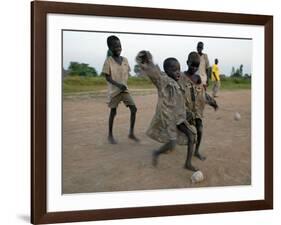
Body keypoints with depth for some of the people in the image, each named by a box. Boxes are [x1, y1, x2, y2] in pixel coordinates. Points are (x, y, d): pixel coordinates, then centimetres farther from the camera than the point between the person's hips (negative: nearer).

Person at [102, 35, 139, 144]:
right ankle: (110, 135, 20)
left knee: (133, 108, -5)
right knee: (113, 112, 4)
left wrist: (124, 84, 3)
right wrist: (118, 85, -25)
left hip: (125, 89, 5)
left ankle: (131, 133, 7)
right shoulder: (108, 61, -10)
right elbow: (107, 77, -12)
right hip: (114, 90, -4)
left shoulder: (125, 60, 5)